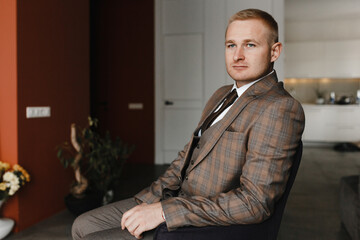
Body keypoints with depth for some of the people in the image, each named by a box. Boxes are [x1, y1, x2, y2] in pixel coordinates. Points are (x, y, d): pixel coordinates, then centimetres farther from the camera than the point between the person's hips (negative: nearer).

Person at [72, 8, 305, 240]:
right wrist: (150, 198, 1)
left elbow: (255, 202, -25)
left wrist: (164, 211, -23)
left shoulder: (280, 108, -19)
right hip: (175, 199, 8)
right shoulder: (223, 95, 11)